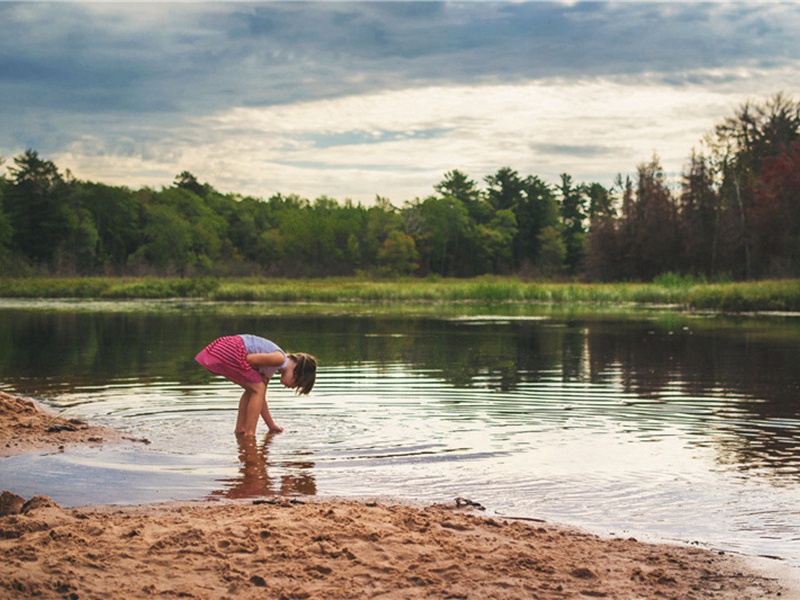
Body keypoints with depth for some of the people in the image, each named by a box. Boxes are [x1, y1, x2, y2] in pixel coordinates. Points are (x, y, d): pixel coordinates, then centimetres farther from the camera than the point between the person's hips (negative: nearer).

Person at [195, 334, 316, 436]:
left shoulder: (272, 368, 23)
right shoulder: (280, 359, -6)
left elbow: (261, 399, 27)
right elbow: (250, 358, -13)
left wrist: (272, 426, 31)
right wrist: (257, 376, 5)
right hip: (230, 350, -10)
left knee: (253, 390, 21)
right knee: (258, 389, -1)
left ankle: (240, 429, 24)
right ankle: (249, 434, -1)